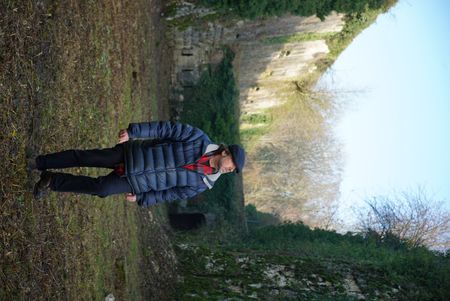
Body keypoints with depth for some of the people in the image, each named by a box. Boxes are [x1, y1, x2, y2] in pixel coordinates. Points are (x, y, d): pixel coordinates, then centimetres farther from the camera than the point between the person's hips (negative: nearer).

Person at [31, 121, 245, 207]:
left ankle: (51, 181, 13)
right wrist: (133, 131, -18)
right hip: (134, 153, -2)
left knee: (99, 189, -6)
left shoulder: (203, 183, -5)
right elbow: (166, 129, -12)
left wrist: (141, 199, -1)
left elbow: (172, 193, 1)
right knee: (86, 157, -6)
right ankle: (41, 163, 14)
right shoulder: (200, 139, -14)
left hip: (137, 182, 2)